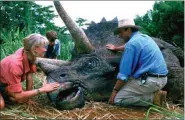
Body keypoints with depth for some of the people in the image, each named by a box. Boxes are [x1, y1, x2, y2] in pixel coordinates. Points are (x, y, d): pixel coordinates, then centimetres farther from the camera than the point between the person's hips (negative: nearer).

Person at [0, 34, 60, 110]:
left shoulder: (27, 53, -19)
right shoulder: (15, 64, -39)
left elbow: (29, 75, -11)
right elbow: (18, 95, -36)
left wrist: (28, 98, -10)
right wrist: (42, 89, -35)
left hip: (8, 82, 7)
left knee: (23, 99, -11)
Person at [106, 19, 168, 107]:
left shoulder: (132, 43, -13)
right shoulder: (144, 37, 15)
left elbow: (124, 73, -14)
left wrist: (115, 90, -3)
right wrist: (116, 48, 54)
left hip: (150, 80, -9)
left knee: (118, 99, -3)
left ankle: (153, 98, -7)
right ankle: (155, 93, 10)